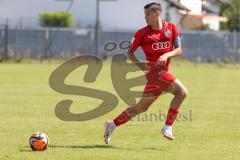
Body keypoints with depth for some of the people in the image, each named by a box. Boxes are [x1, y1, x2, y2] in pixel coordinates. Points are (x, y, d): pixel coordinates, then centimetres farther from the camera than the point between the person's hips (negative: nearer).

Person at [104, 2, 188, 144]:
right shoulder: (143, 33, -2)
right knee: (181, 91, -21)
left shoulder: (171, 28, 5)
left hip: (164, 72, 5)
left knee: (142, 107, 11)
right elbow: (130, 52, 5)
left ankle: (113, 125, 21)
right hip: (154, 70, -5)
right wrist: (139, 64, -14)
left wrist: (167, 55, -16)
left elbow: (179, 50, 4)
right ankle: (168, 127, -17)